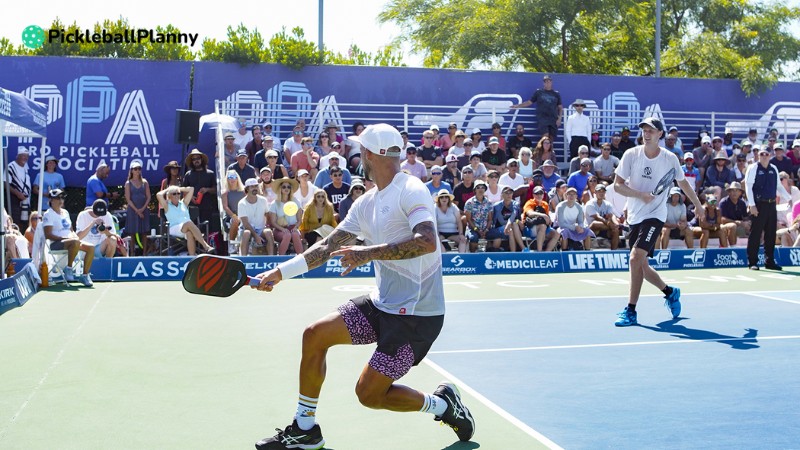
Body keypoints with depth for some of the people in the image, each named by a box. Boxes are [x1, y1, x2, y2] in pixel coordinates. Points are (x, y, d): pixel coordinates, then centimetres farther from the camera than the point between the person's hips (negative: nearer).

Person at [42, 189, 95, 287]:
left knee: (91, 247, -14)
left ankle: (85, 275, -11)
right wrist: (64, 238, -21)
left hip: (70, 241, 8)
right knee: (75, 242, -37)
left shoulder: (65, 212, 22)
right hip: (56, 244, -8)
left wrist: (75, 236, 1)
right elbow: (48, 235, -12)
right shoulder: (48, 214, -3)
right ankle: (69, 268, -22)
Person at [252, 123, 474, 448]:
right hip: (382, 303, 8)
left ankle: (442, 404, 16)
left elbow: (427, 241, -32)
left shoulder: (410, 191, -16)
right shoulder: (365, 204, 10)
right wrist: (281, 272, 6)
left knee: (369, 393, -7)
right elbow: (328, 246, 12)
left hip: (417, 314, -8)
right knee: (315, 335, 2)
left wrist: (370, 252, -32)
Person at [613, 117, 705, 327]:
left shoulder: (670, 158, -3)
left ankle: (631, 311, -14)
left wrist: (697, 205, 26)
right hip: (634, 216, 4)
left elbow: (683, 183, 16)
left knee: (635, 258, -20)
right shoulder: (631, 154, -2)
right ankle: (670, 292, 38)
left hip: (654, 216, -3)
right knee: (642, 266, 11)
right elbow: (617, 185, -5)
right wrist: (640, 194, -20)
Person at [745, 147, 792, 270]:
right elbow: (748, 186, -9)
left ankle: (769, 262, 17)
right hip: (759, 205, -6)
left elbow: (779, 186, 22)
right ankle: (752, 262, 2)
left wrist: (790, 198, 15)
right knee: (755, 234, -4)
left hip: (771, 205, 6)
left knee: (771, 234, 9)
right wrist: (752, 205, -16)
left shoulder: (774, 169, 13)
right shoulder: (753, 168, -3)